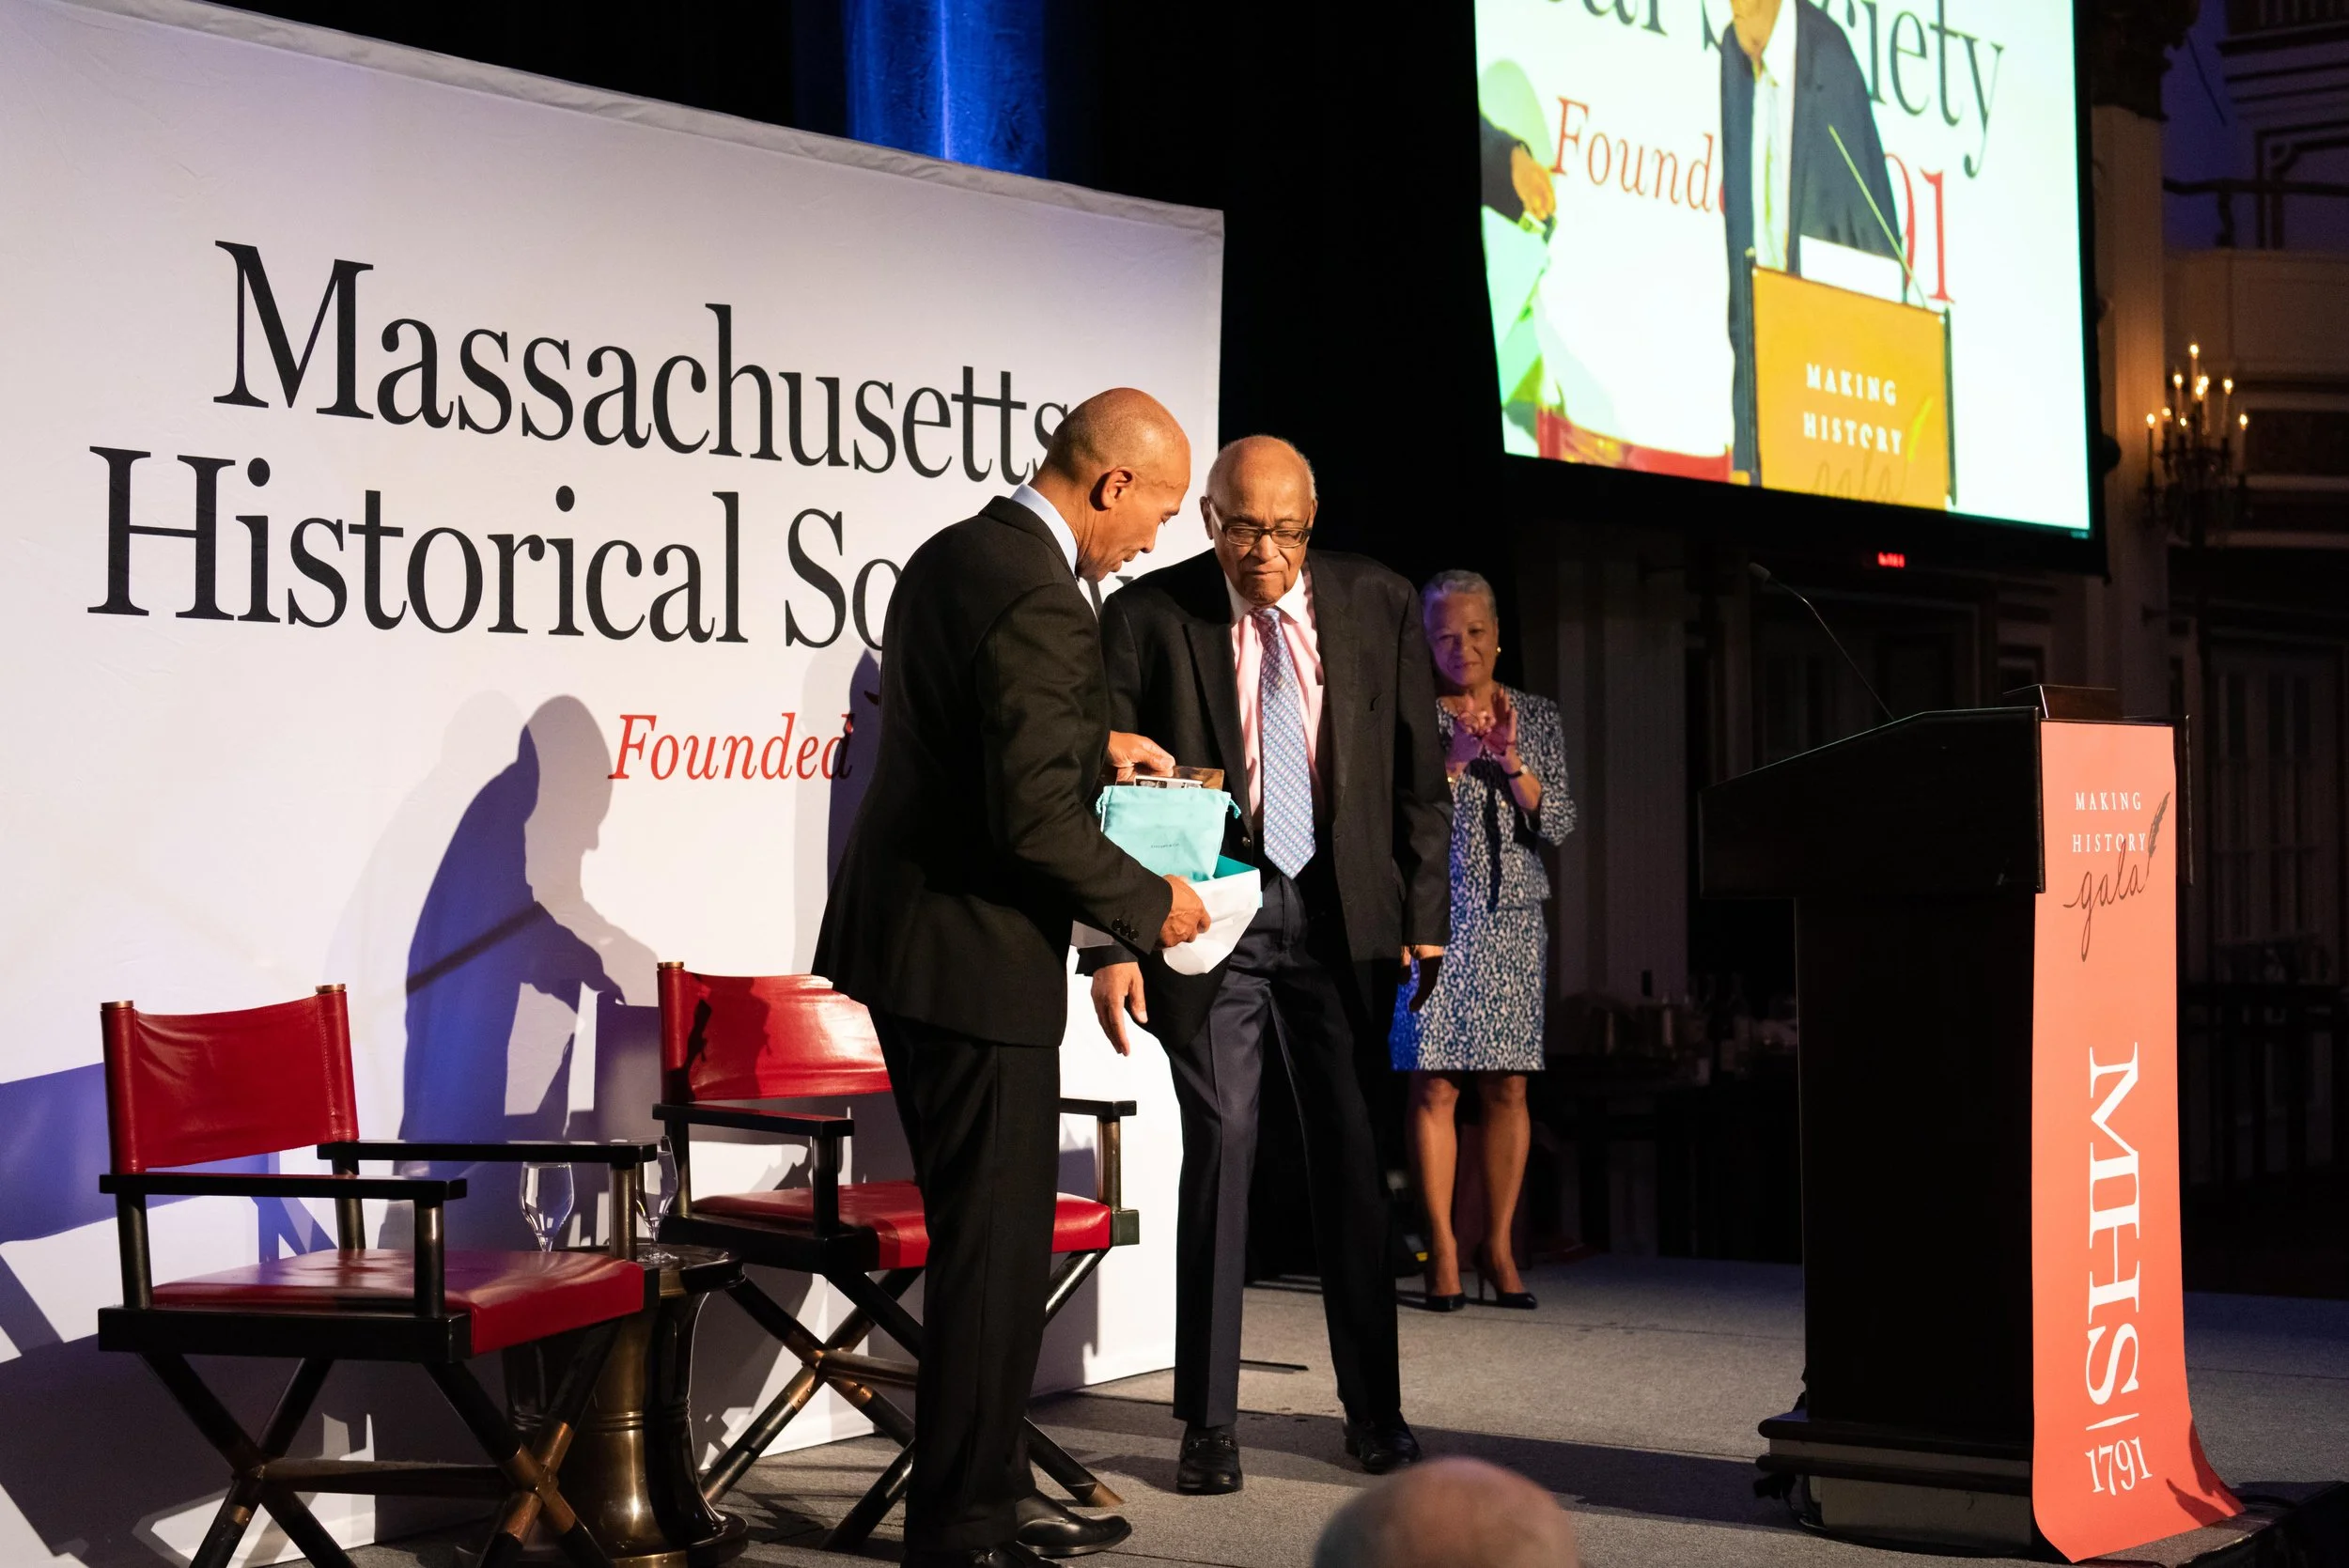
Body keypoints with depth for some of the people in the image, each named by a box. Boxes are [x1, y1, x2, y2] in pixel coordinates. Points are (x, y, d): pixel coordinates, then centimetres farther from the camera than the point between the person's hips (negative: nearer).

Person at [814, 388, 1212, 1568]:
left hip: (908, 932, 10)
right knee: (994, 1240, 0)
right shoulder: (1042, 602, -21)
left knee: (988, 1230, 18)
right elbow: (1034, 821, -24)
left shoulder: (951, 555, 10)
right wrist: (1149, 906, -10)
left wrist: (1091, 740, 23)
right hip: (974, 956, -10)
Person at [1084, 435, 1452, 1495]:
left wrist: (1423, 918, 2)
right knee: (1220, 1143, -5)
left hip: (1341, 910, 2)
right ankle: (1209, 1423, 4)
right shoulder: (1147, 615, -3)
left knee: (1352, 1152, 7)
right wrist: (1114, 943, -11)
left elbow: (1419, 775, 7)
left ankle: (1374, 1407, 18)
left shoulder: (1377, 606, 4)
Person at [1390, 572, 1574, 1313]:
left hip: (1512, 921, 3)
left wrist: (1511, 761, -10)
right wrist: (1453, 759, -15)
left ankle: (1498, 1247, 7)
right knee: (1435, 1086, -7)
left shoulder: (1535, 716, 12)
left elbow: (1559, 823, 5)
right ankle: (1443, 1249, -3)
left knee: (1507, 1087, 1)